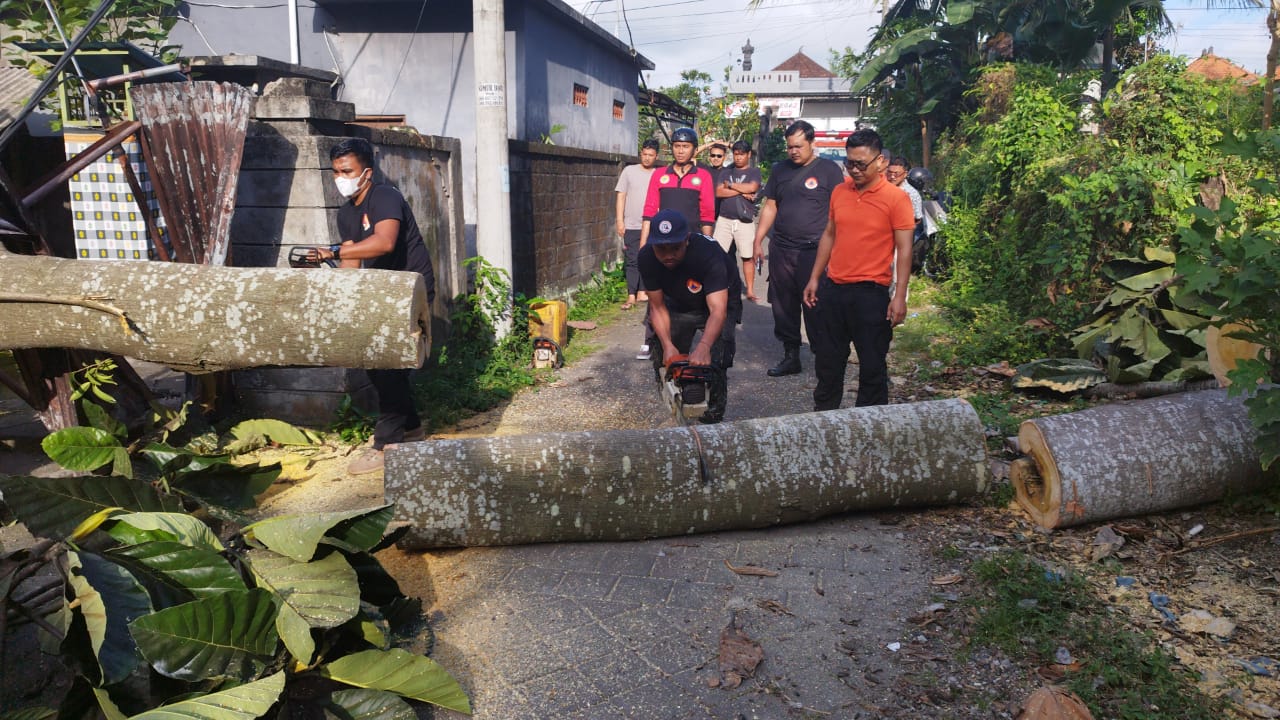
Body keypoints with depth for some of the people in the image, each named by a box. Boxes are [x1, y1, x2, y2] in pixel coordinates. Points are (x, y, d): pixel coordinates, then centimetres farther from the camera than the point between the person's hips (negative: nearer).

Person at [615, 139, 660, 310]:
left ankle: (642, 292, 18)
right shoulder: (629, 171, 2)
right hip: (631, 225, -2)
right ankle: (631, 296, 0)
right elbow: (621, 197, 1)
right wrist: (619, 221, -5)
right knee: (632, 261, -2)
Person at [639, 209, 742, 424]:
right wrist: (667, 346, -34)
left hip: (721, 300, -4)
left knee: (714, 362, -22)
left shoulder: (708, 252, -40)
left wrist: (703, 347, -65)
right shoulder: (647, 257, -27)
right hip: (679, 303, 4)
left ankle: (713, 419, -7)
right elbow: (657, 307, -19)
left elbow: (717, 311, -48)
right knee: (665, 362, -3)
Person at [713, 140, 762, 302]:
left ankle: (750, 290, 8)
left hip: (745, 221, -2)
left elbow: (752, 188, -15)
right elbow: (718, 192, -3)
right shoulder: (726, 171, 10)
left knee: (748, 257, 1)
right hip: (724, 219, 2)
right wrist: (741, 191, -9)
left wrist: (730, 185, -5)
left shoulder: (754, 171, 5)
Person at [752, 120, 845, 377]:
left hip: (814, 251, -5)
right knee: (783, 307, 8)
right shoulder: (780, 170, 13)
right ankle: (790, 356, 20)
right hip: (780, 250, 5)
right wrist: (758, 240, 12)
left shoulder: (829, 170, -2)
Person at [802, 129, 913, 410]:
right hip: (832, 289, 5)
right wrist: (814, 278, 13)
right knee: (827, 361, 15)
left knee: (872, 365, 5)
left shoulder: (896, 197, -8)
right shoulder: (839, 192, 7)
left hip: (870, 292, -5)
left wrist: (899, 296, -15)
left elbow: (904, 249, -9)